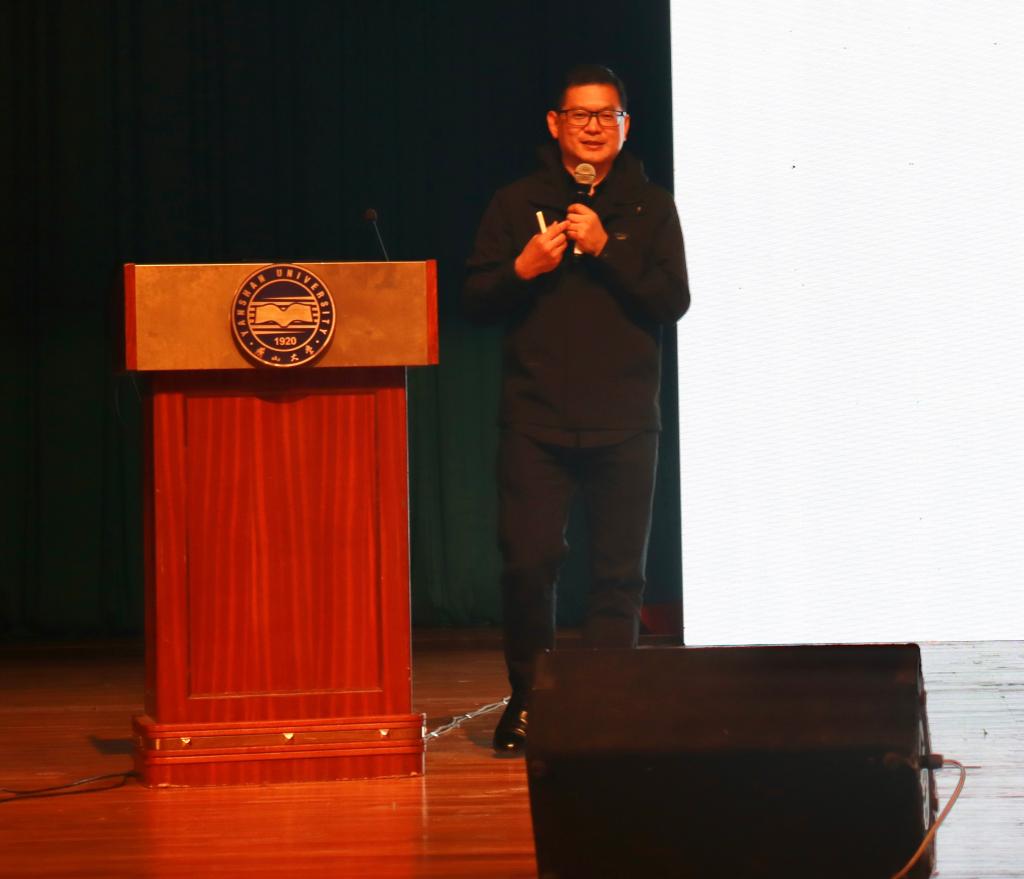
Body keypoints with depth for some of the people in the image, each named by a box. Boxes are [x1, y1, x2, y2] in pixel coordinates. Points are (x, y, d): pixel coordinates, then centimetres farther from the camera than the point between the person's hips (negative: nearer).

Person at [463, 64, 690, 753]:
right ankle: (527, 701, 7)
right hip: (535, 418, 0)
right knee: (528, 562, -7)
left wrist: (606, 250, -11)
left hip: (624, 422, 0)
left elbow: (673, 301, -1)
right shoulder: (518, 204, 10)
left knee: (619, 572, 0)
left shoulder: (650, 208, 10)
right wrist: (522, 269, -11)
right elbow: (476, 300, 8)